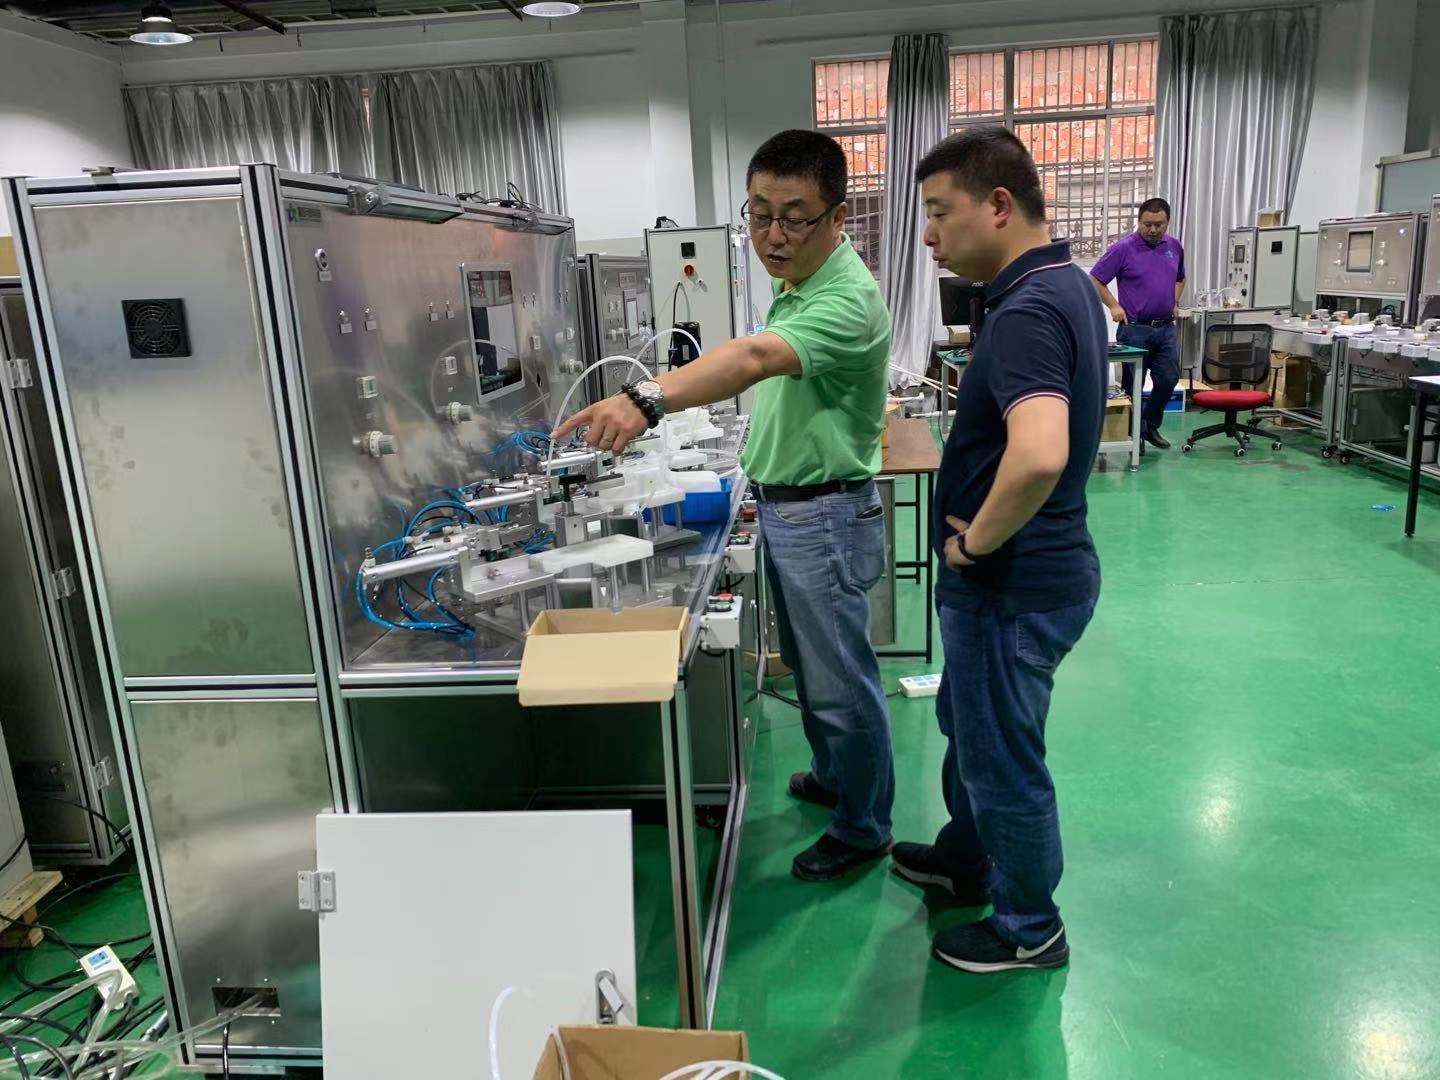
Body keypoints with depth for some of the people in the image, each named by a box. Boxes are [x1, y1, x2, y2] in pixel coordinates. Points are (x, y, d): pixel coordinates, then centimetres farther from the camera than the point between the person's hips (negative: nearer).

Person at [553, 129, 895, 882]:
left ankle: (864, 827, 24)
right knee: (807, 664, 23)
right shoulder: (796, 286, 7)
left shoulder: (848, 301, -25)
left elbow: (754, 358, -44)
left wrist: (649, 399, -59)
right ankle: (834, 775, 44)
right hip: (783, 505, 10)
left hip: (824, 515, -10)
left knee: (841, 679, 4)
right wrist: (768, 486, 17)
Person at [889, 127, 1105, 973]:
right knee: (969, 728, 27)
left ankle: (1029, 928, 31)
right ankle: (967, 861, 48)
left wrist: (973, 541, -25)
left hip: (1015, 586, -10)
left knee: (1004, 756, 9)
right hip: (1038, 567, 10)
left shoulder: (1026, 311, -26)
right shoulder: (1066, 284, 6)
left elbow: (1039, 456, -43)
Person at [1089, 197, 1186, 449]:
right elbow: (1095, 280, -5)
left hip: (1166, 327, 5)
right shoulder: (1123, 248, -8)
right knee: (1134, 386, 1)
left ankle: (1151, 426, 24)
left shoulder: (1175, 247, 9)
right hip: (1134, 328, -5)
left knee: (1169, 380, 6)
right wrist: (1113, 305, -11)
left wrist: (1175, 302, 12)